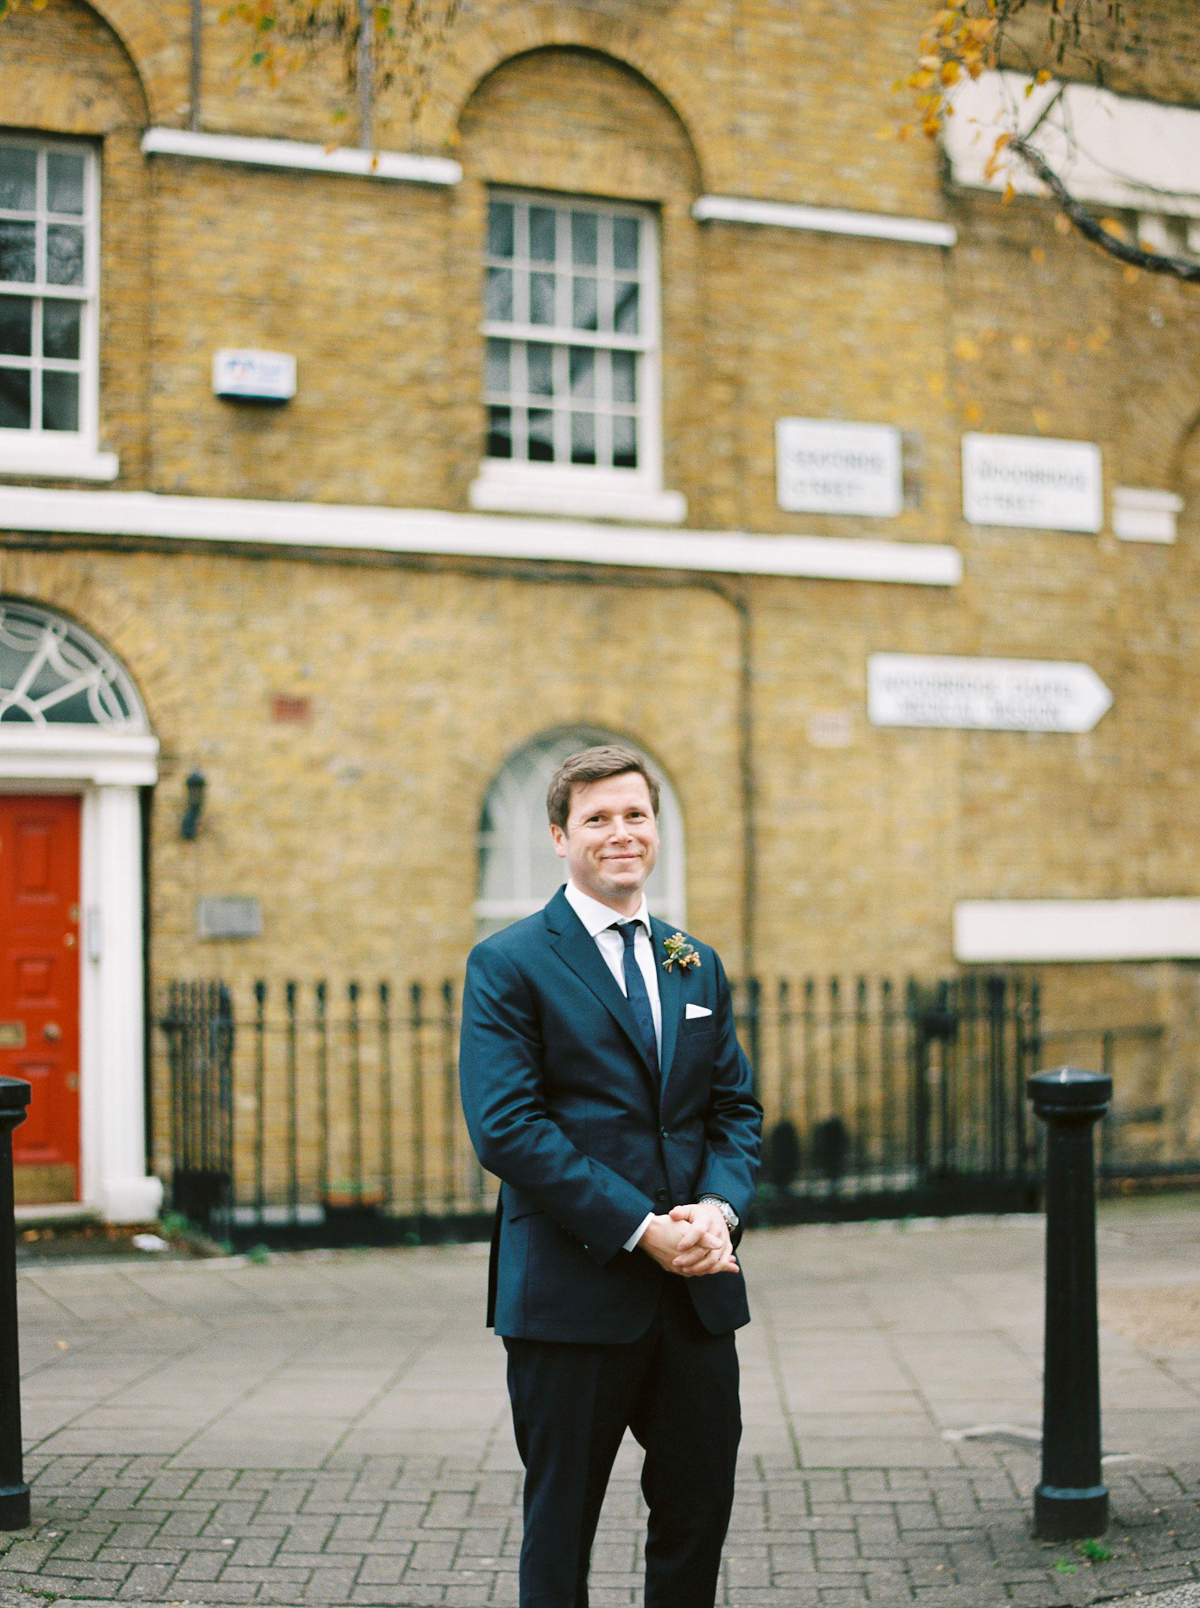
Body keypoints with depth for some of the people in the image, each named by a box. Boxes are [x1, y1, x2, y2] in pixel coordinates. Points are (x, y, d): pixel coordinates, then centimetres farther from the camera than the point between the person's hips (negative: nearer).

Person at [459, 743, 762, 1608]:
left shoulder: (698, 966, 14)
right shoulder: (509, 964, -5)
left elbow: (736, 1108, 13)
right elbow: (507, 1129, -13)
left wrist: (720, 1207, -8)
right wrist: (640, 1229, -18)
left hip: (699, 1289, 5)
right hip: (574, 1292, -5)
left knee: (700, 1513, 12)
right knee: (560, 1529, 7)